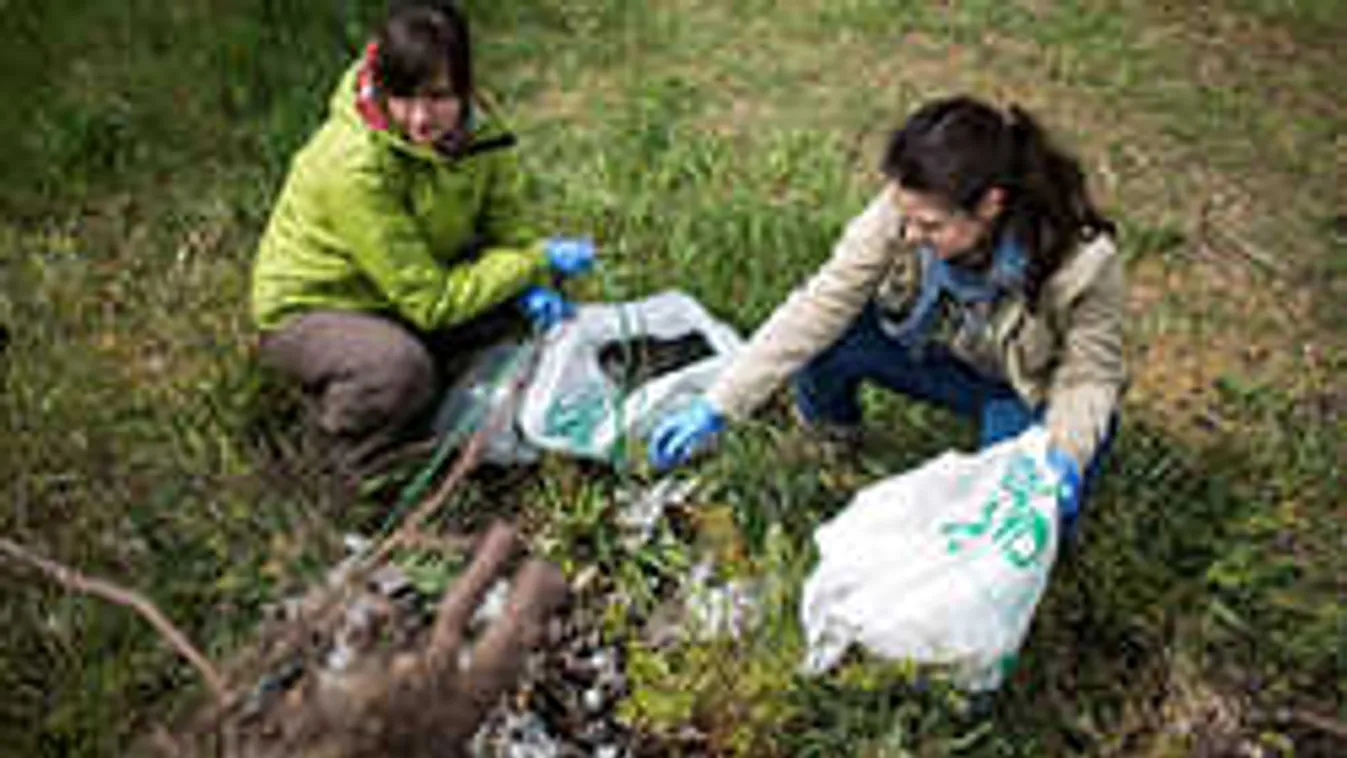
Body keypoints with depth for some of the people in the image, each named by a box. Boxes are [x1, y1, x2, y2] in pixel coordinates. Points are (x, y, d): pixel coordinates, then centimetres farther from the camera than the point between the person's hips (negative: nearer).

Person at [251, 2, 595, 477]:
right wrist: (540, 260, -24)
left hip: (408, 298, 7)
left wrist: (532, 285, -26)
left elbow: (510, 231, -3)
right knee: (399, 367, -37)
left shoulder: (477, 128, -14)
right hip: (309, 310, -6)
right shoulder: (354, 165, -33)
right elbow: (431, 301, -30)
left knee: (531, 299, -11)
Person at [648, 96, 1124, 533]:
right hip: (938, 350, 3)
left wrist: (1065, 456, -38)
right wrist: (717, 407, -30)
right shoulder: (905, 210, -28)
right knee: (825, 338, -24)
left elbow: (1090, 373, -19)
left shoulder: (1083, 261, -33)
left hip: (1033, 391, -2)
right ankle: (833, 434, 9)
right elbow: (825, 301, -27)